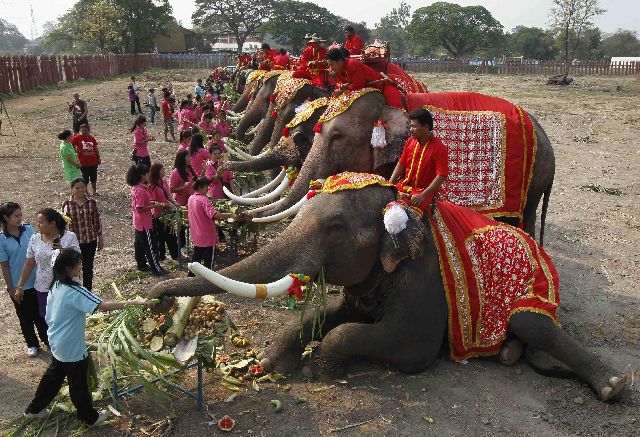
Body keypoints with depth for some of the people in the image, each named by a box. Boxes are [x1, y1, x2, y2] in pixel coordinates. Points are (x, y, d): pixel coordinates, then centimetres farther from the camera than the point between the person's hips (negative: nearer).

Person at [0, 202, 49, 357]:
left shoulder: (28, 229, -7)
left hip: (36, 281, 2)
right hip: (17, 286, -1)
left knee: (40, 313, 16)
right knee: (25, 316, 16)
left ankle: (47, 339, 36)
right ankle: (32, 344, 34)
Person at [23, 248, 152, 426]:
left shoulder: (56, 286, -2)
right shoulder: (74, 291, -29)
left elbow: (49, 317, 9)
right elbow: (104, 306, -37)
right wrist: (136, 302, -38)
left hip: (57, 343, 8)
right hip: (72, 347, -8)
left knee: (54, 375, 27)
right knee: (79, 384, 10)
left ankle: (34, 409, 44)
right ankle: (90, 417, 28)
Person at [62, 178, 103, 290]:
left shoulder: (92, 203, -5)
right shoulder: (66, 204, -7)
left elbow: (97, 221, 2)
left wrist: (100, 238, 5)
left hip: (90, 241, 1)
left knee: (88, 268, 13)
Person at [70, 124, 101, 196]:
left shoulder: (91, 138, 6)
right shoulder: (77, 138, -5)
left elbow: (96, 149, 13)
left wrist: (98, 158, 13)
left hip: (93, 162, 4)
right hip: (84, 163, -4)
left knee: (94, 178, 12)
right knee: (85, 179, 5)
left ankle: (94, 192, 24)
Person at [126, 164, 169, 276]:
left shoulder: (135, 188, 4)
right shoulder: (141, 190, -26)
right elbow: (140, 208, -27)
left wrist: (152, 202, 6)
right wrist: (155, 206, -22)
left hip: (138, 223, 10)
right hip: (144, 224, -10)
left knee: (139, 244, 19)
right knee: (150, 247, -2)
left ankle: (142, 264, 33)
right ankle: (157, 270, 6)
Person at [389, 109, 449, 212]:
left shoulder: (439, 148, -15)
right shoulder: (410, 141, 5)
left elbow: (442, 176, -20)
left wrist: (423, 195, -26)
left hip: (423, 189, -6)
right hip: (405, 185, 6)